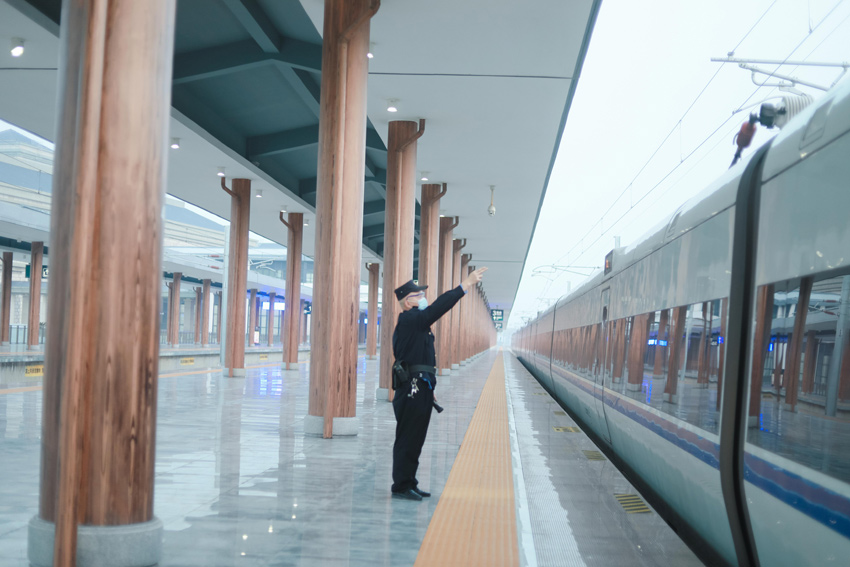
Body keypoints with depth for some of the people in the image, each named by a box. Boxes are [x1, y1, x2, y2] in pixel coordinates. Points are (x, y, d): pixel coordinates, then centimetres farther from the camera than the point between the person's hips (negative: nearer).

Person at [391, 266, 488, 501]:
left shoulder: (412, 323, 19)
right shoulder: (409, 320, -12)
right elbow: (438, 307, -22)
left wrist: (428, 389, 24)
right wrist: (465, 286, -19)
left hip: (418, 389, 10)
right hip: (413, 390, -10)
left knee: (414, 439, 14)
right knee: (408, 438, -4)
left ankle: (409, 483, 22)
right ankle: (401, 486, 3)